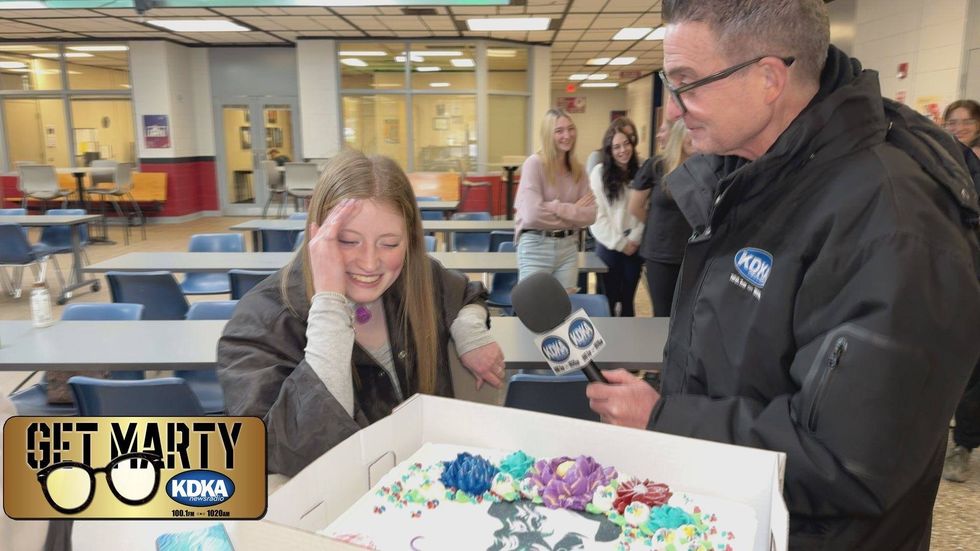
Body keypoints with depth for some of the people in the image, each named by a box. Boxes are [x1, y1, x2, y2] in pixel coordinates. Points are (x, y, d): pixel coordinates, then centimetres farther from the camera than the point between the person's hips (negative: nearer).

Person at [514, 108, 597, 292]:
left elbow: (590, 215, 1)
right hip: (536, 247, -5)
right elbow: (533, 214, -21)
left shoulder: (578, 169, 6)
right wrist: (573, 209, -8)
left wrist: (557, 208, -12)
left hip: (568, 246, 5)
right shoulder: (534, 163, -11)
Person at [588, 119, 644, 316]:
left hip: (634, 247, 3)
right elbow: (596, 215, -10)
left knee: (628, 301, 13)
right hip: (609, 246, -3)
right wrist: (619, 243, -9)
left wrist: (634, 239, -8)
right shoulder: (599, 172, -6)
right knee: (609, 301, 5)